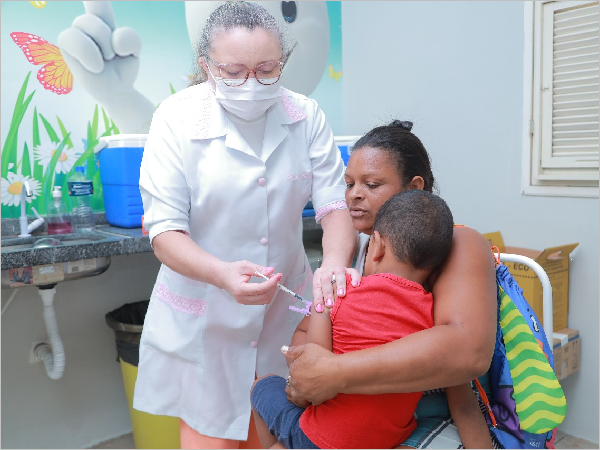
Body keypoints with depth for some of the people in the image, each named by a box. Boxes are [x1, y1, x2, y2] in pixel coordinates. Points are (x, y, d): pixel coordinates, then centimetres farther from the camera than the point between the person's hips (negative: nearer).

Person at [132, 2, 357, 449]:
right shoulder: (177, 118, -14)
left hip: (285, 307, 3)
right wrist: (223, 274, -35)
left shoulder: (306, 115, -6)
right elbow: (165, 231, -16)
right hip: (203, 318, -2)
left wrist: (335, 262, -30)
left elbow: (335, 202, -8)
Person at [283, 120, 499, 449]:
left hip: (436, 419, -5)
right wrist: (302, 374, -18)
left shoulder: (457, 246, -15)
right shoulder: (352, 251, 4)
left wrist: (336, 374, -35)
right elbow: (306, 331, 7)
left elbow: (469, 351, -32)